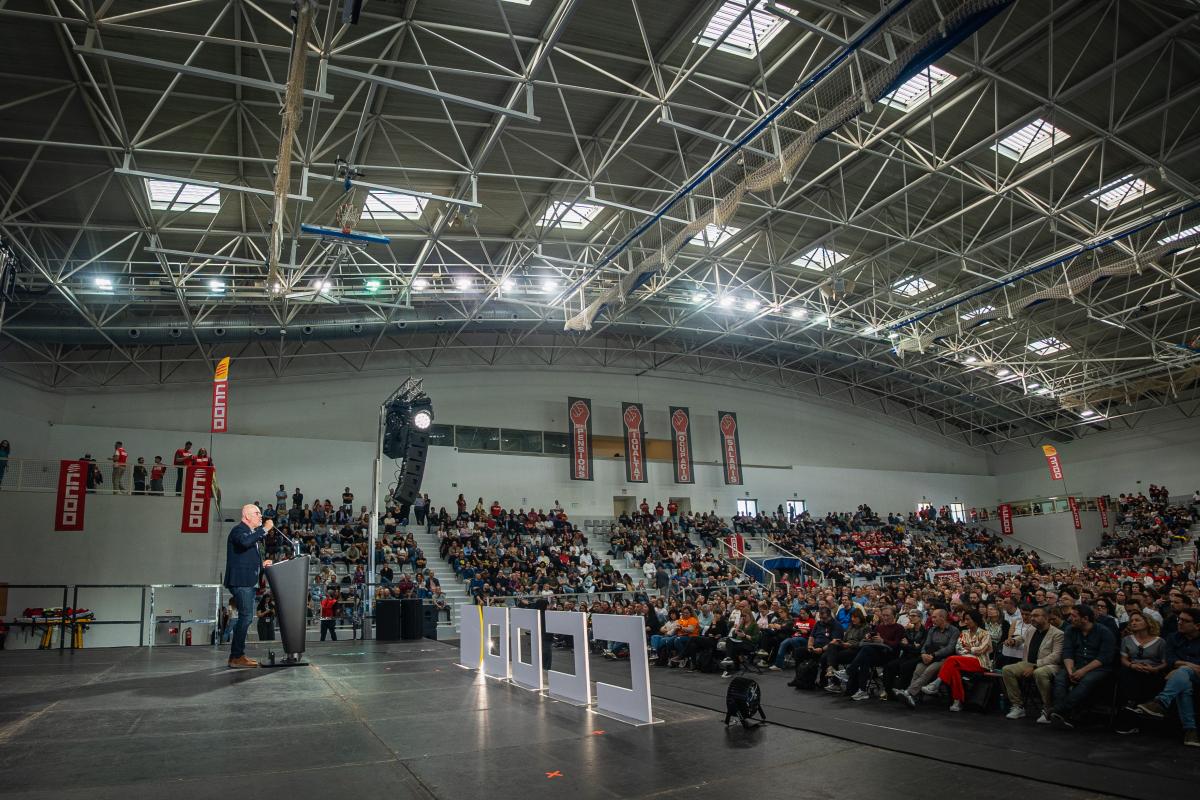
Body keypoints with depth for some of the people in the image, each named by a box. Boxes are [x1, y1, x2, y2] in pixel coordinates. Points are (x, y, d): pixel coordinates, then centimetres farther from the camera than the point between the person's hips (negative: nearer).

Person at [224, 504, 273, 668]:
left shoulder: (251, 532, 22)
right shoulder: (239, 530, -7)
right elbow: (245, 542, -32)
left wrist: (261, 564, 15)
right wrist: (264, 529, -25)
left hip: (249, 582, 10)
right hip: (241, 581, -10)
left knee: (246, 618, 13)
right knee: (245, 617, -12)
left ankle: (237, 655, 19)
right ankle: (237, 657, -9)